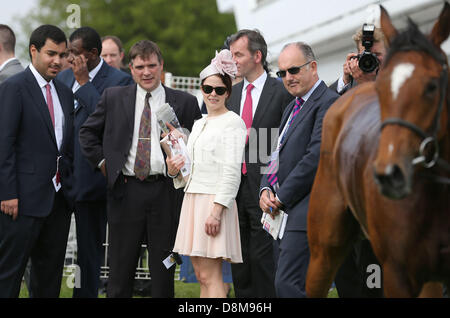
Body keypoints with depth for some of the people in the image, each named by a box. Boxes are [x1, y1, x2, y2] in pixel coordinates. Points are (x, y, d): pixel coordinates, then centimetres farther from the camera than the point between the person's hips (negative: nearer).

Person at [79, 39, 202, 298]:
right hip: (125, 191, 1)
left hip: (165, 191, -1)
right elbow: (88, 132, 17)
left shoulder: (185, 102, 4)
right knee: (121, 268, 3)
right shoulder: (113, 98, 8)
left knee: (164, 271, 3)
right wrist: (102, 161, 7)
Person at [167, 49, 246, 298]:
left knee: (210, 277, -12)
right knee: (201, 276, 7)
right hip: (192, 200, 8)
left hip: (215, 201, -8)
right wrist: (175, 171, 2)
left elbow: (232, 172, -14)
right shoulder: (199, 124, 19)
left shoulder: (233, 122, -6)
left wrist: (217, 211, -21)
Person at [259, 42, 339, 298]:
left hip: (308, 211, -10)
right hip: (291, 211, 10)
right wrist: (266, 189, 5)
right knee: (305, 286, 9)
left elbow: (317, 156, -17)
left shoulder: (329, 103, -9)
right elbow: (278, 154, 25)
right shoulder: (293, 108, 23)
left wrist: (282, 198, -12)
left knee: (289, 284, -17)